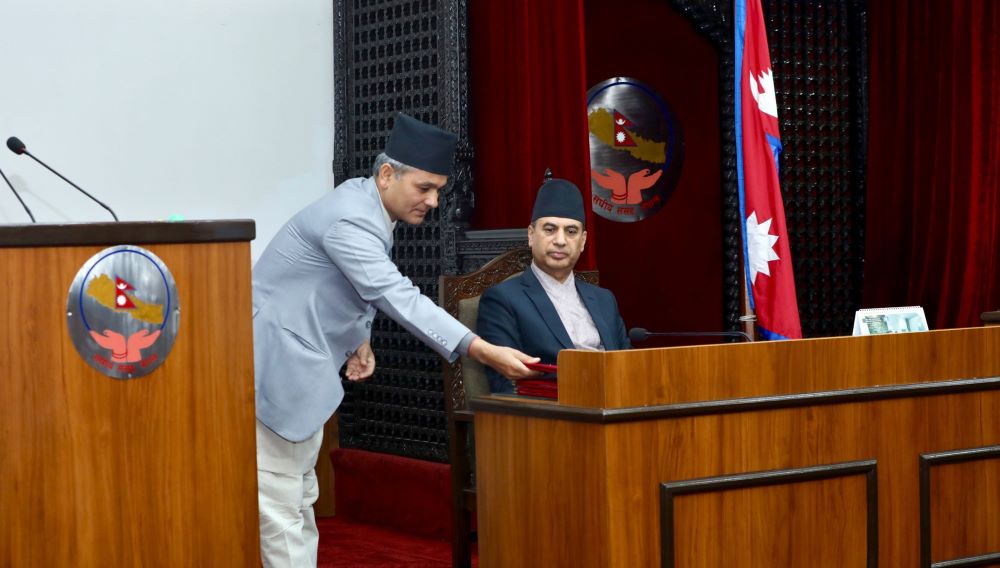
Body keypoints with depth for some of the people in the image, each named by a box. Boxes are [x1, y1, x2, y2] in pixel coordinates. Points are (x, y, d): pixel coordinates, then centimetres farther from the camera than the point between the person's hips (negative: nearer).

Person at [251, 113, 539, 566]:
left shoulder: (368, 205, 7)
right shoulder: (348, 218, -23)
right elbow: (398, 297, -32)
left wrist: (361, 341, 5)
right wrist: (484, 353, -37)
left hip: (303, 370, 10)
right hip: (276, 369, -10)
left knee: (300, 499, 14)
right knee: (279, 504, -8)